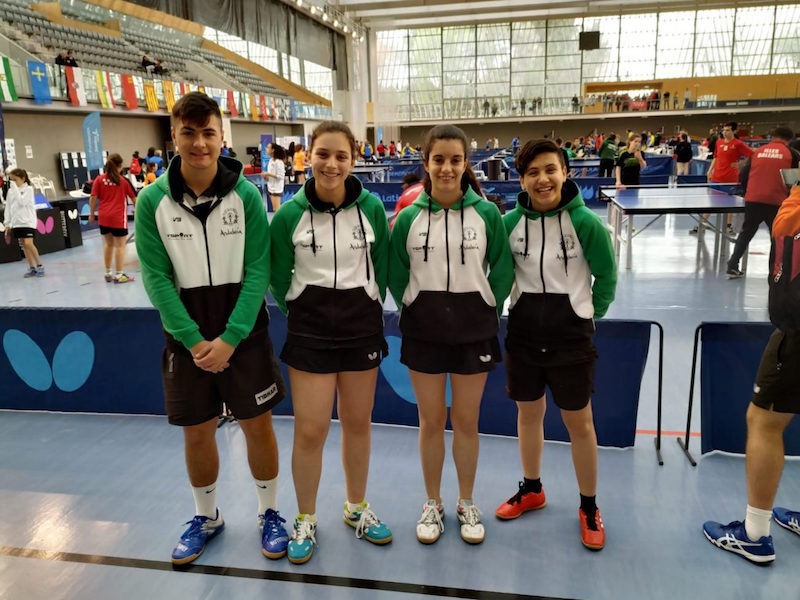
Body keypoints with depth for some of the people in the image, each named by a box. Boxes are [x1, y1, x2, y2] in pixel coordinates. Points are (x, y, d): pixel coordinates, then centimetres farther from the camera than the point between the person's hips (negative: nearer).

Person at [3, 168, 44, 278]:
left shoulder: (28, 189, -4)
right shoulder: (10, 191, 10)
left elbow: (22, 202, -18)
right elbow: (8, 207, 13)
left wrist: (15, 188, -14)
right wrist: (7, 223, 10)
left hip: (28, 221, -6)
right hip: (16, 222, 6)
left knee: (28, 243, -17)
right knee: (24, 245, 6)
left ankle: (39, 265, -6)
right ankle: (32, 268, 11)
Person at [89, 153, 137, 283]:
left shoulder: (99, 179, 3)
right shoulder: (124, 181, -1)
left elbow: (93, 198, -2)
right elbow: (133, 198, 6)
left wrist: (92, 214, 8)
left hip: (103, 217, 4)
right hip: (118, 218, -4)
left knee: (108, 244, 16)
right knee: (120, 245, 2)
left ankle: (108, 273, 23)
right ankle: (119, 275, 2)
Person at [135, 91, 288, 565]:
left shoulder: (246, 195, -9)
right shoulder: (153, 200, -6)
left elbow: (257, 272, -10)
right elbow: (157, 278, -7)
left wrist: (229, 338, -16)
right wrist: (193, 339, -13)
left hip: (243, 330, -1)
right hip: (186, 334, 1)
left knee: (257, 424, 7)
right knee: (196, 432, 12)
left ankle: (270, 513, 30)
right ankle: (207, 517, 36)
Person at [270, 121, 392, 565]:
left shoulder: (371, 207, -6)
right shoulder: (290, 214, -9)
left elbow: (382, 266, 6)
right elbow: (279, 277, 2)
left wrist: (367, 309, 7)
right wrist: (301, 315, 6)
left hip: (362, 324, 2)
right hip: (309, 327, -1)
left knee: (357, 423, 13)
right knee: (309, 431, 1)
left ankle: (357, 508, 35)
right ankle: (305, 520, 24)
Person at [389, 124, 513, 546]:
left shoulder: (486, 213, -5)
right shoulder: (410, 217, -3)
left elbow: (503, 269, 1)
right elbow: (396, 275, 5)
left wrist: (486, 311, -1)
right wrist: (415, 311, 0)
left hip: (474, 331, 0)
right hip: (423, 331, 1)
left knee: (466, 420, 10)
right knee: (431, 420, 11)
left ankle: (466, 504, 31)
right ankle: (432, 504, 30)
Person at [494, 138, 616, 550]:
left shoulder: (585, 221, -12)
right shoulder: (511, 222, -4)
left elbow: (607, 275, -1)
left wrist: (589, 315, 5)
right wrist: (512, 308, 7)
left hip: (571, 334, -3)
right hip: (523, 331, 3)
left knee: (579, 422, 7)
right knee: (528, 412, 17)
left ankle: (589, 506, 27)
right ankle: (531, 489, 38)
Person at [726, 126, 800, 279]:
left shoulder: (758, 151, 11)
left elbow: (742, 175, 11)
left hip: (752, 200, 3)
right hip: (775, 202, -3)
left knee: (746, 233, 16)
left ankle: (732, 267, 12)